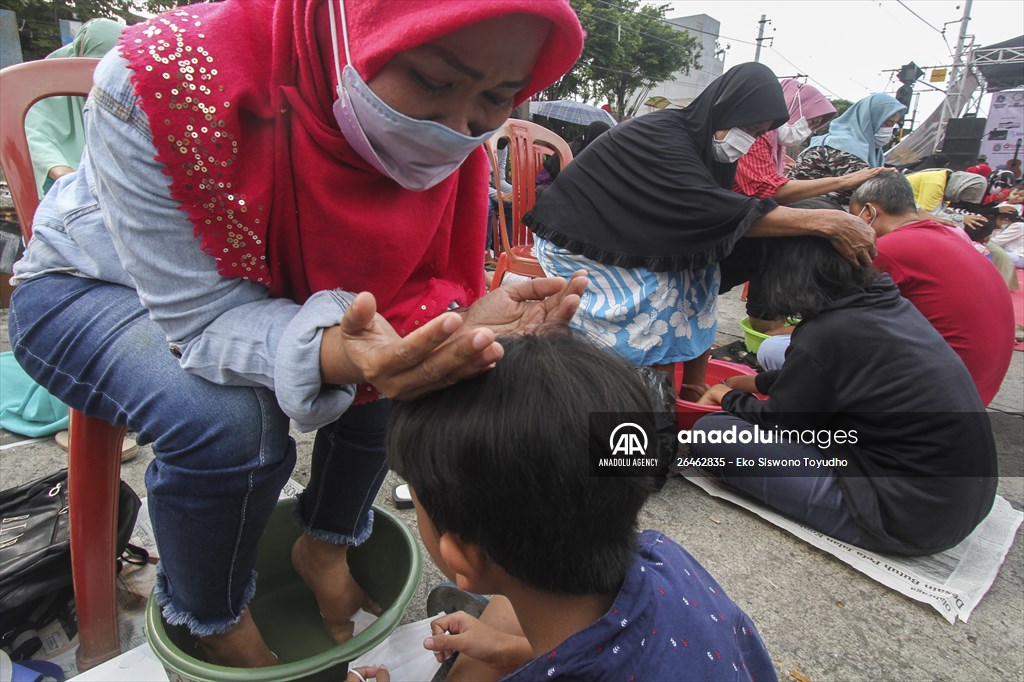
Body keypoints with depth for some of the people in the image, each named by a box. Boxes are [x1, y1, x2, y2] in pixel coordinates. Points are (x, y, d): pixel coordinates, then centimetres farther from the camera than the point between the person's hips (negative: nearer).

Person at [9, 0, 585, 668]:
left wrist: (466, 326, -39)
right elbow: (202, 318, -34)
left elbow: (419, 284, -16)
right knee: (231, 420, -31)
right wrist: (332, 354, -54)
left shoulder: (446, 130, -20)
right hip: (88, 288, -3)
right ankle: (213, 622, 3)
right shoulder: (167, 78, -36)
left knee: (407, 363, -16)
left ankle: (325, 544, 12)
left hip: (273, 284, 4)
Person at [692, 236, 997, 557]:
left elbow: (774, 423, -5)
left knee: (710, 434, -11)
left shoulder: (823, 335, -22)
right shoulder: (891, 302, 3)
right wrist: (755, 382, 25)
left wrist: (729, 398, 13)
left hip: (912, 518, -8)